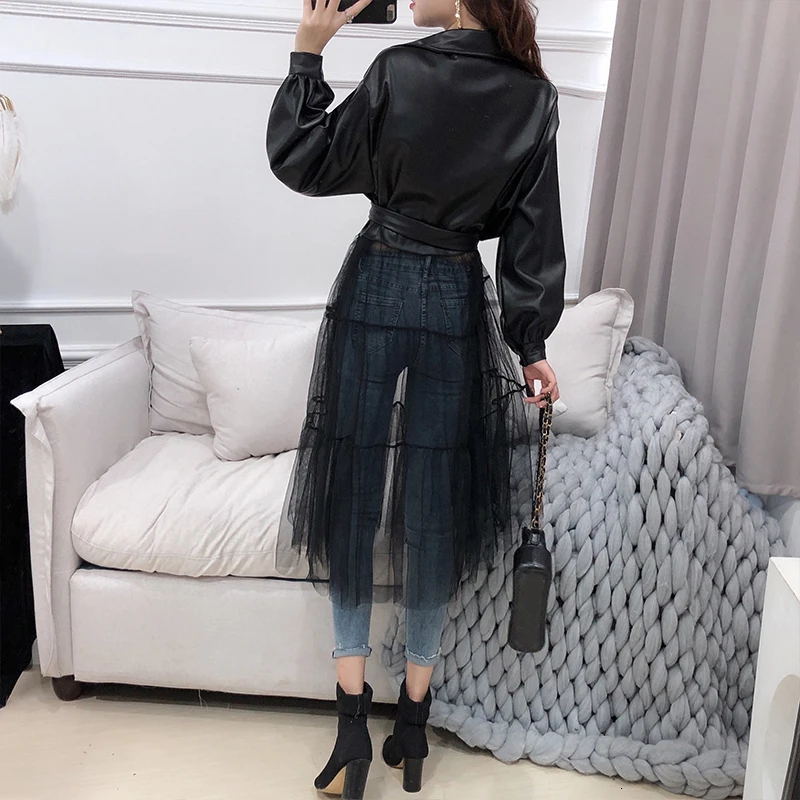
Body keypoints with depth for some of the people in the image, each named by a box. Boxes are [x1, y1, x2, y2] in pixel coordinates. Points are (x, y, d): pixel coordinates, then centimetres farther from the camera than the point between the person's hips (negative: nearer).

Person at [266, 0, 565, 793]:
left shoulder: (399, 71, -8)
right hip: (459, 306, 3)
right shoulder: (533, 98, 0)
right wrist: (531, 344, 5)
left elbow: (302, 162, -1)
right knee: (435, 500, 9)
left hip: (374, 294, -2)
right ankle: (413, 720, 21)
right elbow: (533, 237, 1)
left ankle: (352, 722, 10)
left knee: (354, 493, 7)